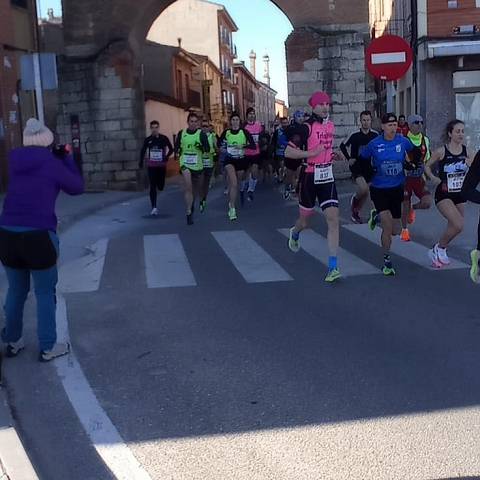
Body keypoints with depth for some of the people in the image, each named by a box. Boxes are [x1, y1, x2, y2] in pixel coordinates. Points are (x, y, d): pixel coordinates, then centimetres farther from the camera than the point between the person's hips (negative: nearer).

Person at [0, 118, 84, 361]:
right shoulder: (52, 163, -5)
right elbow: (77, 187, 7)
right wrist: (67, 157, 13)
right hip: (39, 236, -4)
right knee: (45, 293, 9)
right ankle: (48, 348, 16)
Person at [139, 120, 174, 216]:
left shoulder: (164, 138, -3)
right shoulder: (148, 140, 1)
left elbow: (171, 149, 4)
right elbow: (143, 151, 12)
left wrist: (167, 156, -12)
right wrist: (141, 162, 4)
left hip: (162, 166, 0)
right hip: (151, 166, 0)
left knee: (160, 187, 5)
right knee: (152, 187, -6)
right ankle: (154, 208, -4)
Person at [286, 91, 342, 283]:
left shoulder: (331, 125, 9)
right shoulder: (307, 127, -12)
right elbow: (288, 152, -17)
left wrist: (332, 154, 9)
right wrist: (311, 153, -23)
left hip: (327, 178, 4)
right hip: (310, 178, -4)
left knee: (334, 220, -10)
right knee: (305, 222, 13)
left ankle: (333, 267, -9)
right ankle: (294, 233, 53)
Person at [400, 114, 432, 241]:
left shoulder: (425, 140, 3)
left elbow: (426, 159, 14)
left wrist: (425, 174, 10)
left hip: (419, 178, 4)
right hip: (406, 177, -4)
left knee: (427, 203, -12)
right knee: (405, 205, 5)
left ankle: (413, 208, 22)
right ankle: (404, 230, 28)